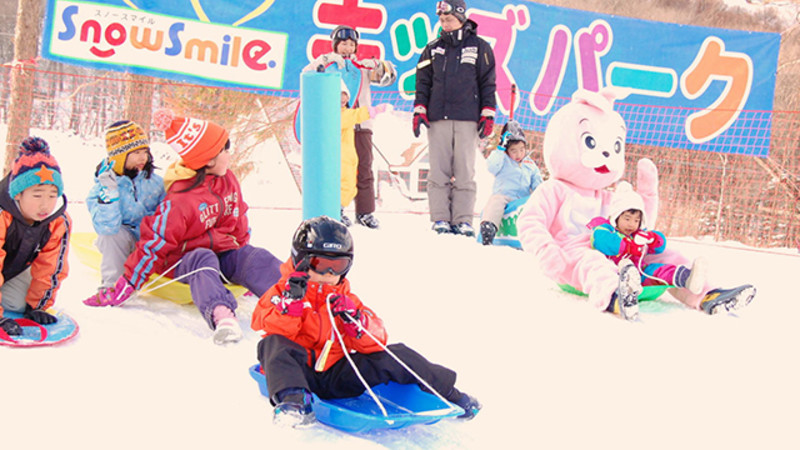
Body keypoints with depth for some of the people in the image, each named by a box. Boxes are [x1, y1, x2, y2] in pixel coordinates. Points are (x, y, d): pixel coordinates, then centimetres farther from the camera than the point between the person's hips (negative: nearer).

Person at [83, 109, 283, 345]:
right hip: (187, 259, -6)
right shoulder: (180, 199, -20)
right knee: (203, 261, -38)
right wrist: (122, 289, -20)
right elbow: (155, 244, -19)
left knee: (257, 260, -21)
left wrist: (242, 253, 22)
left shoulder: (227, 180, 3)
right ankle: (221, 314, -64)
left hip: (225, 252, 6)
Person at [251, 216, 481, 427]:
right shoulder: (281, 293, 3)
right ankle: (292, 399, -55)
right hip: (299, 375, -3)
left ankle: (444, 391, 1)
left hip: (335, 378, 3)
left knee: (392, 356, -11)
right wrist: (292, 301, -26)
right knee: (275, 344, -33)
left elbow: (376, 342, 4)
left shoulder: (345, 299, 13)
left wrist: (355, 320, -14)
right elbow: (274, 331, -16)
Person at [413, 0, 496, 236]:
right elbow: (423, 82, 17)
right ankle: (440, 218, 3)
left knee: (465, 171, -3)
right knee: (439, 171, -2)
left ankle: (463, 219, 1)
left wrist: (487, 114, 0)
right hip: (438, 119, 2)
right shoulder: (433, 49, 15)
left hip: (467, 119, -2)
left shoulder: (479, 47, 8)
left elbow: (488, 83, 7)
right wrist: (419, 110, 5)